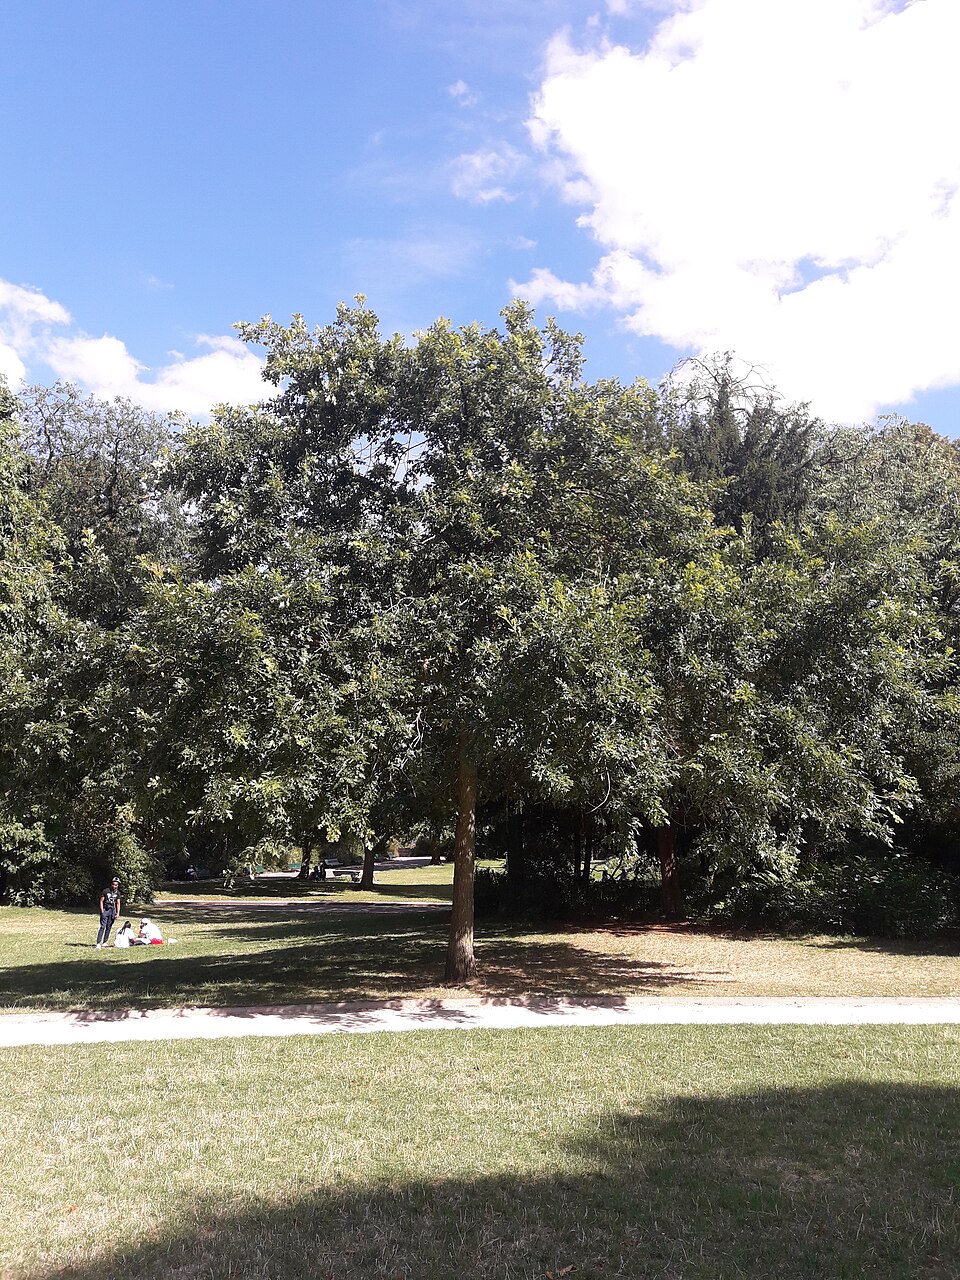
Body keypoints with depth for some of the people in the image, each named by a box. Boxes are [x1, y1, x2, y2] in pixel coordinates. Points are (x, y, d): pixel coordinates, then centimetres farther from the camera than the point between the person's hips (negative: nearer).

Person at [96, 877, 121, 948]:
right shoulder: (106, 891, -5)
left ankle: (105, 942, 15)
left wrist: (118, 913, 3)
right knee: (103, 927, -13)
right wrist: (102, 911, -9)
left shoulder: (117, 893, 7)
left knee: (108, 927, 7)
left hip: (112, 910, 4)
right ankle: (98, 943, -15)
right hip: (105, 910, -4)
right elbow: (101, 901, -2)